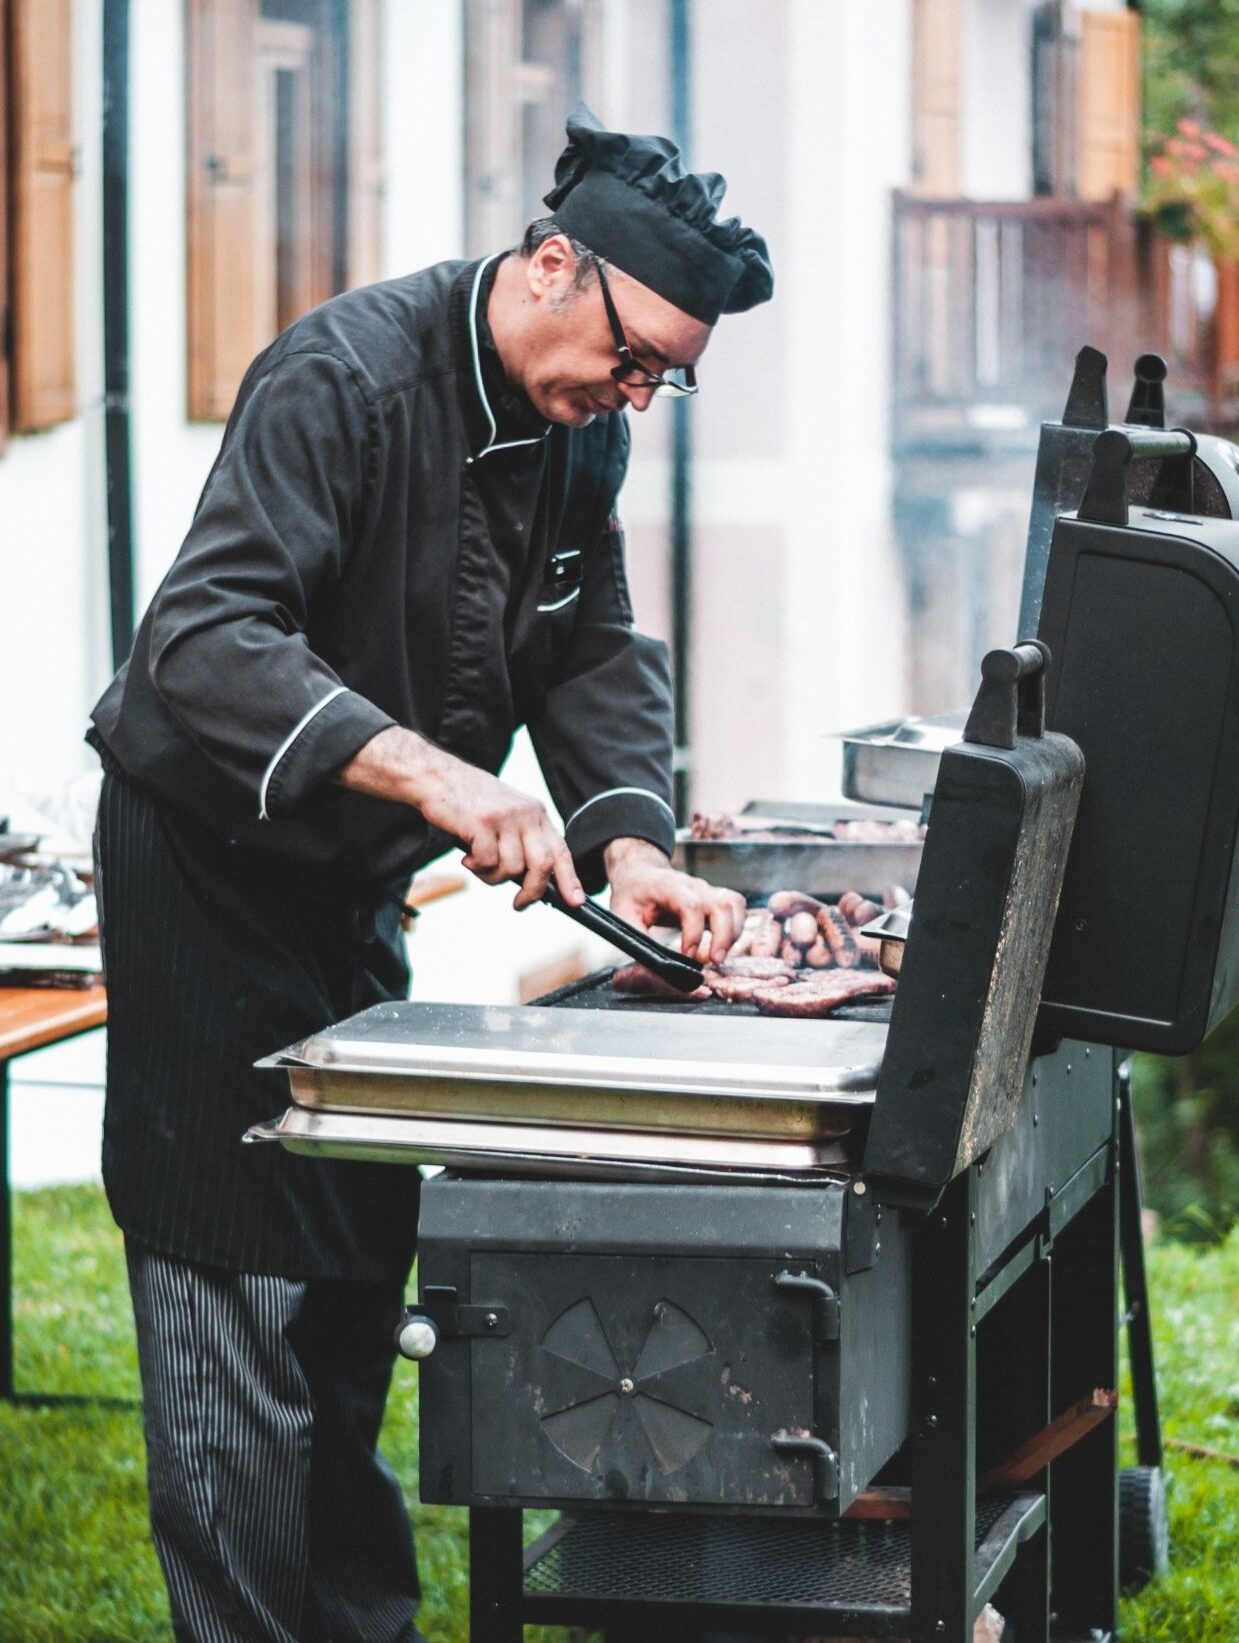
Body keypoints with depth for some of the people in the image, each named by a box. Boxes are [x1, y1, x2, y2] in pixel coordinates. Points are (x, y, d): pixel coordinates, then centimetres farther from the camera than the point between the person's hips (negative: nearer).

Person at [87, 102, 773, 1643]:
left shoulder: (579, 423, 0)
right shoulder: (347, 378, -26)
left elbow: (597, 649, 5)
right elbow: (202, 641, -35)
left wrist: (629, 840, -14)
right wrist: (432, 774, -46)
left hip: (352, 882, 9)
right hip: (210, 864, -8)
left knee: (358, 1274, 16)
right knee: (240, 1298, -8)